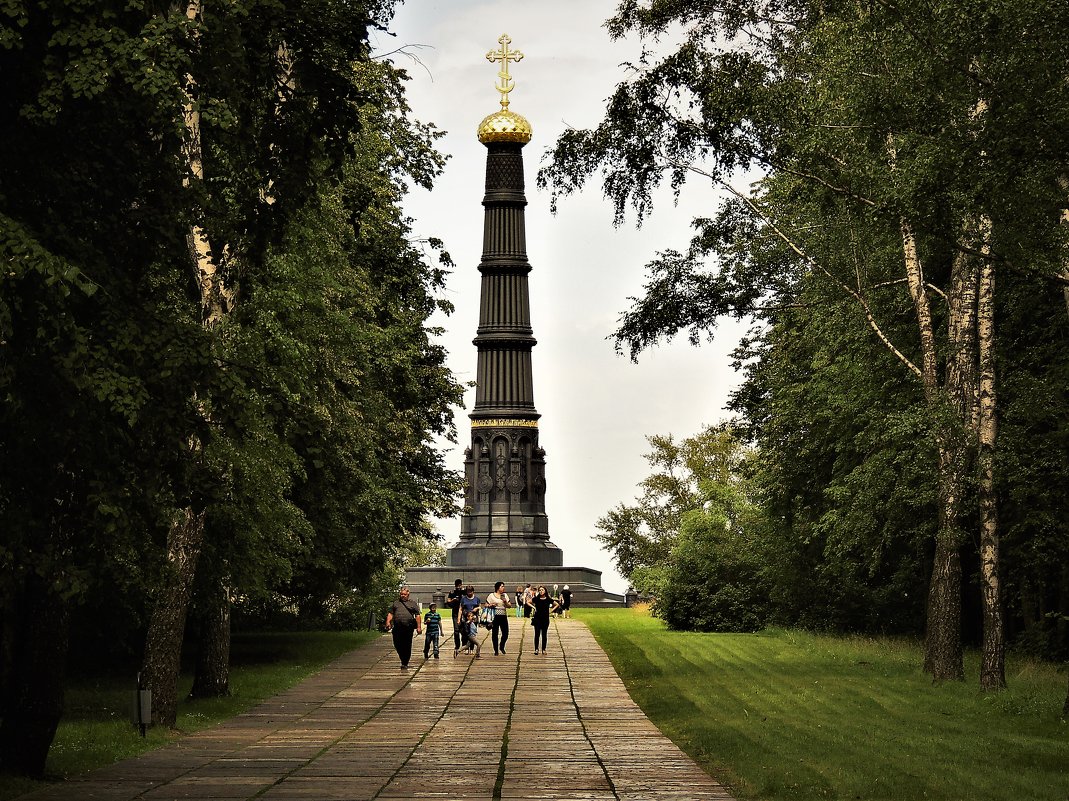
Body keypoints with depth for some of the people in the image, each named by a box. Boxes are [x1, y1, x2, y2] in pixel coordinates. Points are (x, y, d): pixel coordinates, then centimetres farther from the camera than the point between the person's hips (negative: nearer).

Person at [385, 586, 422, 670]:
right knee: (397, 645, -1)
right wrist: (388, 622, -2)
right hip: (397, 628, 2)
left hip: (408, 628, -2)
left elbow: (417, 616, 9)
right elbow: (390, 613, 15)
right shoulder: (395, 603, 19)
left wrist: (419, 627, 0)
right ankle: (403, 659, 22)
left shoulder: (412, 604, 13)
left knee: (407, 646, -3)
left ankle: (405, 663, 6)